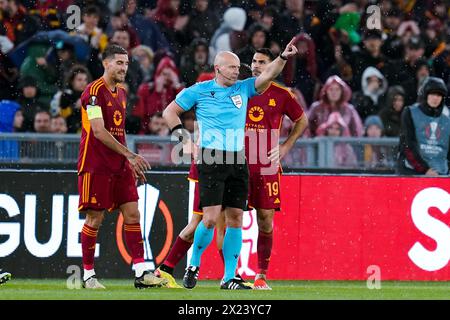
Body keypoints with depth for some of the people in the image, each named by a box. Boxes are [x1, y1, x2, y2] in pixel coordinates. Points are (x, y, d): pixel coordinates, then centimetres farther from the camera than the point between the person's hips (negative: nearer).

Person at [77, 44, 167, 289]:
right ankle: (88, 275, 7)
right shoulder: (94, 91, -12)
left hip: (120, 166, 8)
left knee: (132, 214, 1)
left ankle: (141, 273, -1)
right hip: (96, 165, -8)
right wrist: (130, 155, -22)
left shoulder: (121, 93, 14)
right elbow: (99, 132, -20)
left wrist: (133, 164, 18)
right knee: (94, 219, -3)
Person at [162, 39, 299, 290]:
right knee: (211, 217, -12)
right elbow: (170, 112, 9)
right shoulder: (199, 91, 2)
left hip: (237, 161, 4)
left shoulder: (243, 89, 10)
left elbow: (268, 75, -2)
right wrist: (184, 136, -1)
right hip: (211, 159, -4)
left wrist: (284, 57, -19)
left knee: (236, 218, 2)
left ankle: (229, 278, 8)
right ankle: (194, 265, 10)